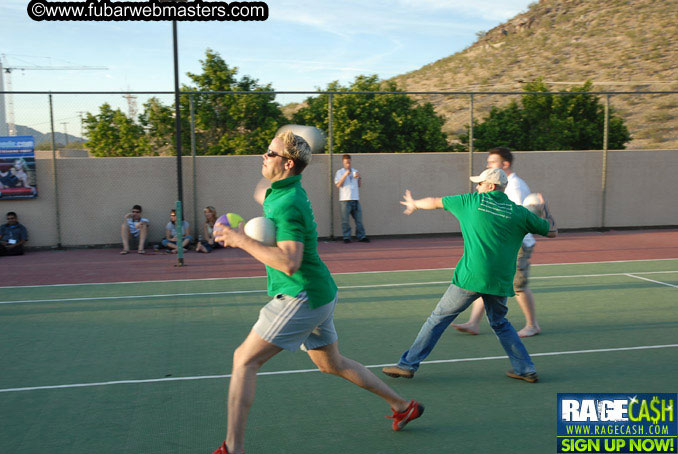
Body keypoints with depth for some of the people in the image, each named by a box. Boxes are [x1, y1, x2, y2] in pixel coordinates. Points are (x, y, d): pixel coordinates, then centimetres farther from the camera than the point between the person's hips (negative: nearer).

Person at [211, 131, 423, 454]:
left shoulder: (287, 204, -20)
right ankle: (403, 406, 35)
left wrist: (242, 241, -26)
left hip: (301, 297, -10)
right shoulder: (282, 192, 9)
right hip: (319, 294, 10)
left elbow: (289, 263, -30)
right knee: (331, 364, 23)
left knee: (244, 360, -7)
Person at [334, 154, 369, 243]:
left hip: (355, 198, 4)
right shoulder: (340, 172, 6)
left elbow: (359, 185, 22)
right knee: (345, 220, -3)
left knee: (359, 219, 3)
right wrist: (345, 175, -14)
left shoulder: (355, 171, 18)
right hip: (345, 199, -4)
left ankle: (361, 236, 8)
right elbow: (338, 184, -6)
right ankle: (346, 237, 4)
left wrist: (359, 178, 3)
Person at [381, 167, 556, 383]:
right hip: (501, 282, 3)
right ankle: (525, 368, 24)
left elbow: (435, 202, 15)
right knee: (500, 323, 26)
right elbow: (551, 231, 16)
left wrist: (414, 204, 35)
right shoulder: (519, 212, 6)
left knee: (438, 318, 6)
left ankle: (408, 364, 9)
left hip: (471, 277, -3)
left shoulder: (472, 201, 3)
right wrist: (545, 207, 35)